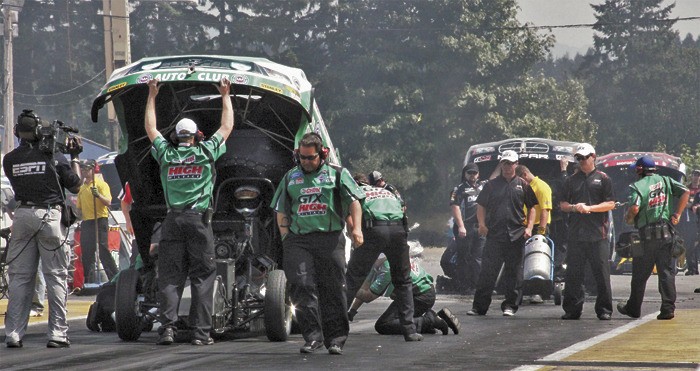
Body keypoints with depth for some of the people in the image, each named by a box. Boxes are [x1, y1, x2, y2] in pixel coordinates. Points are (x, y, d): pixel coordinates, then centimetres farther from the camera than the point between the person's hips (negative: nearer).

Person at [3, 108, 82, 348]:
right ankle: (57, 334, -1)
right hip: (50, 216, -3)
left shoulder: (9, 160, 2)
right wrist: (74, 157, 17)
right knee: (56, 276, 2)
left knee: (19, 277, 7)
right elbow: (75, 186, 4)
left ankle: (13, 334, 4)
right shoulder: (52, 156, -6)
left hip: (22, 216, 3)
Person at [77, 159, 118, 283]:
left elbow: (108, 202, -16)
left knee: (103, 251, -12)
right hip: (86, 222, 8)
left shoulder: (101, 184, -3)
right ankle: (89, 281, 11)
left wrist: (98, 195, -31)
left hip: (99, 220, -8)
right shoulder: (82, 187, 19)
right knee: (86, 253, 6)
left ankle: (115, 278, -11)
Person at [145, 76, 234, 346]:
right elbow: (227, 126, 18)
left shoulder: (166, 154, 9)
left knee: (169, 276, 3)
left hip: (173, 220, 2)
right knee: (203, 276, 0)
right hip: (199, 219, -2)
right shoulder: (206, 152, 5)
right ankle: (201, 331, -4)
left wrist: (152, 96, 34)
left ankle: (167, 327, -9)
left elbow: (150, 128, 26)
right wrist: (225, 96, 29)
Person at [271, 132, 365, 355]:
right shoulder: (290, 178, 18)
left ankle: (335, 339, 6)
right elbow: (281, 211, 20)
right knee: (302, 288, -11)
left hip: (330, 238, -2)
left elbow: (354, 202, 5)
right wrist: (286, 237, 7)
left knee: (333, 290, -1)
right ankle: (313, 337, -8)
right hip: (298, 241, 2)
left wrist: (357, 228, -9)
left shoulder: (337, 174, 10)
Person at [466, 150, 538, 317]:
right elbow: (481, 205, 11)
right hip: (494, 234, 0)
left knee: (514, 272, 4)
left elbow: (531, 208, 12)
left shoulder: (522, 185, 8)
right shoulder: (492, 184, 9)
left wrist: (529, 227, 0)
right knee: (487, 271, -4)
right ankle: (479, 306, -2)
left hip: (516, 235, 0)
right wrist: (482, 224, -4)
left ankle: (510, 305, 12)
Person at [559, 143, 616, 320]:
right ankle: (572, 309, 8)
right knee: (573, 274, 3)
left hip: (598, 234, -3)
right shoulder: (572, 180, 16)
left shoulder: (603, 179, 5)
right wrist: (573, 207, -5)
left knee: (601, 273, -2)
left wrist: (590, 208, -11)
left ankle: (604, 309, 3)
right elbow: (562, 204, 16)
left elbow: (610, 204, 0)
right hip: (576, 234, 3)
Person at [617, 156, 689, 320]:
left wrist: (628, 218, 2)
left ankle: (633, 308, 19)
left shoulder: (637, 186, -5)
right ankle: (668, 308, -3)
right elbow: (686, 192, 0)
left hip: (646, 234, -3)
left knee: (640, 274, 8)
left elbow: (634, 208, -19)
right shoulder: (666, 181, 9)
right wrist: (677, 214, 3)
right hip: (666, 232, 3)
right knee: (667, 271, 4)